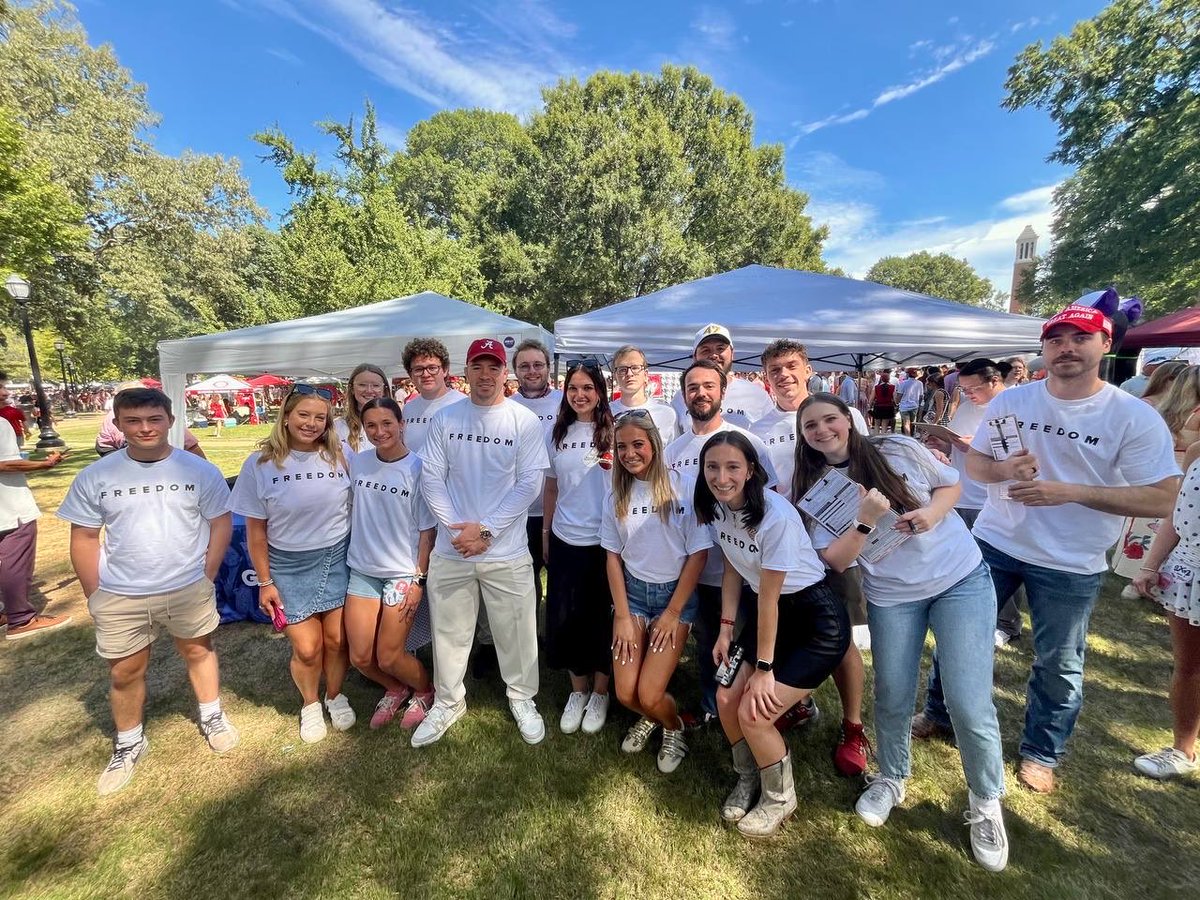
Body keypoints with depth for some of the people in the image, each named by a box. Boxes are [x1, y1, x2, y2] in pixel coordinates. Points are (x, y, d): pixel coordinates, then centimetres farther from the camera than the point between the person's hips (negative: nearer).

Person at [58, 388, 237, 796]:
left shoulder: (199, 470, -9)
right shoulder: (95, 477, -6)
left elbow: (220, 524, -2)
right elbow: (84, 539, 1)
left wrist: (207, 575, -4)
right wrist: (95, 594, -1)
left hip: (188, 589, -1)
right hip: (120, 597, 1)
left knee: (198, 651, 18)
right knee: (124, 673, 15)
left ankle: (212, 717, 40)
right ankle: (129, 744, 39)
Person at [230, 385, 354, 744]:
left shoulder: (340, 456, -6)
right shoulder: (260, 464, -7)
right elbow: (255, 530, -2)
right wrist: (265, 582, -1)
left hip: (338, 559, 1)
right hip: (289, 566, -1)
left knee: (338, 640, 7)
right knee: (307, 648, 3)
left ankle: (335, 696, 37)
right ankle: (310, 705, 35)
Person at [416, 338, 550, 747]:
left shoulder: (525, 421, -5)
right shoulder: (444, 418, 2)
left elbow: (529, 484, -9)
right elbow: (431, 478, 0)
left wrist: (486, 530, -13)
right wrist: (456, 527, -11)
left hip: (507, 552, -2)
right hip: (451, 550, 2)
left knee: (516, 632, 10)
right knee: (449, 632, 16)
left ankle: (522, 699, 36)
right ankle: (447, 701, 40)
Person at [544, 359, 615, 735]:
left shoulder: (613, 432, -6)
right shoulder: (558, 433, 6)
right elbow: (551, 486, 12)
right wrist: (545, 533, 14)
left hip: (603, 541, -3)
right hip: (564, 540, 4)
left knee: (602, 618, 9)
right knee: (564, 618, 10)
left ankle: (599, 693, 32)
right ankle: (578, 690, 33)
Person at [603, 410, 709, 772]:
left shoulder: (682, 485, -13)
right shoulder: (616, 493, -1)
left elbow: (698, 553, -10)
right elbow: (613, 555, 3)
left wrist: (673, 613, -8)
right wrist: (622, 615, -2)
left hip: (675, 593, -3)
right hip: (631, 592, 3)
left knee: (649, 694, -8)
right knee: (625, 693, -1)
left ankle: (674, 728, 29)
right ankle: (649, 717, 36)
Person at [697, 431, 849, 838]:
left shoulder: (775, 515, -28)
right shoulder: (716, 507, -6)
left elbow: (769, 596, -22)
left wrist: (764, 669, -13)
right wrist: (726, 629, 2)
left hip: (817, 621, -6)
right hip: (768, 611, 7)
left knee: (755, 713, -10)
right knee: (727, 701, 0)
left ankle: (779, 798, 22)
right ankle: (748, 780, 30)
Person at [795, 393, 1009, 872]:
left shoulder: (900, 450, -7)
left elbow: (951, 484, 6)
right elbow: (836, 560, -10)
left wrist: (931, 513, -15)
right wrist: (867, 521, -25)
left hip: (962, 579, -1)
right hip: (892, 597, 1)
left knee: (969, 705, -2)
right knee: (892, 698, 9)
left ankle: (986, 803, 26)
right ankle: (890, 780, 38)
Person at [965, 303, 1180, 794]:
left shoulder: (1136, 418, -11)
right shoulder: (1010, 400, -3)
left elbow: (1162, 498, -14)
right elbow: (973, 462, 3)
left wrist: (1070, 491, -25)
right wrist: (1002, 469, -20)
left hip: (1071, 566, -2)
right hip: (993, 543, 2)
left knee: (1059, 666, 14)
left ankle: (1041, 752, 39)